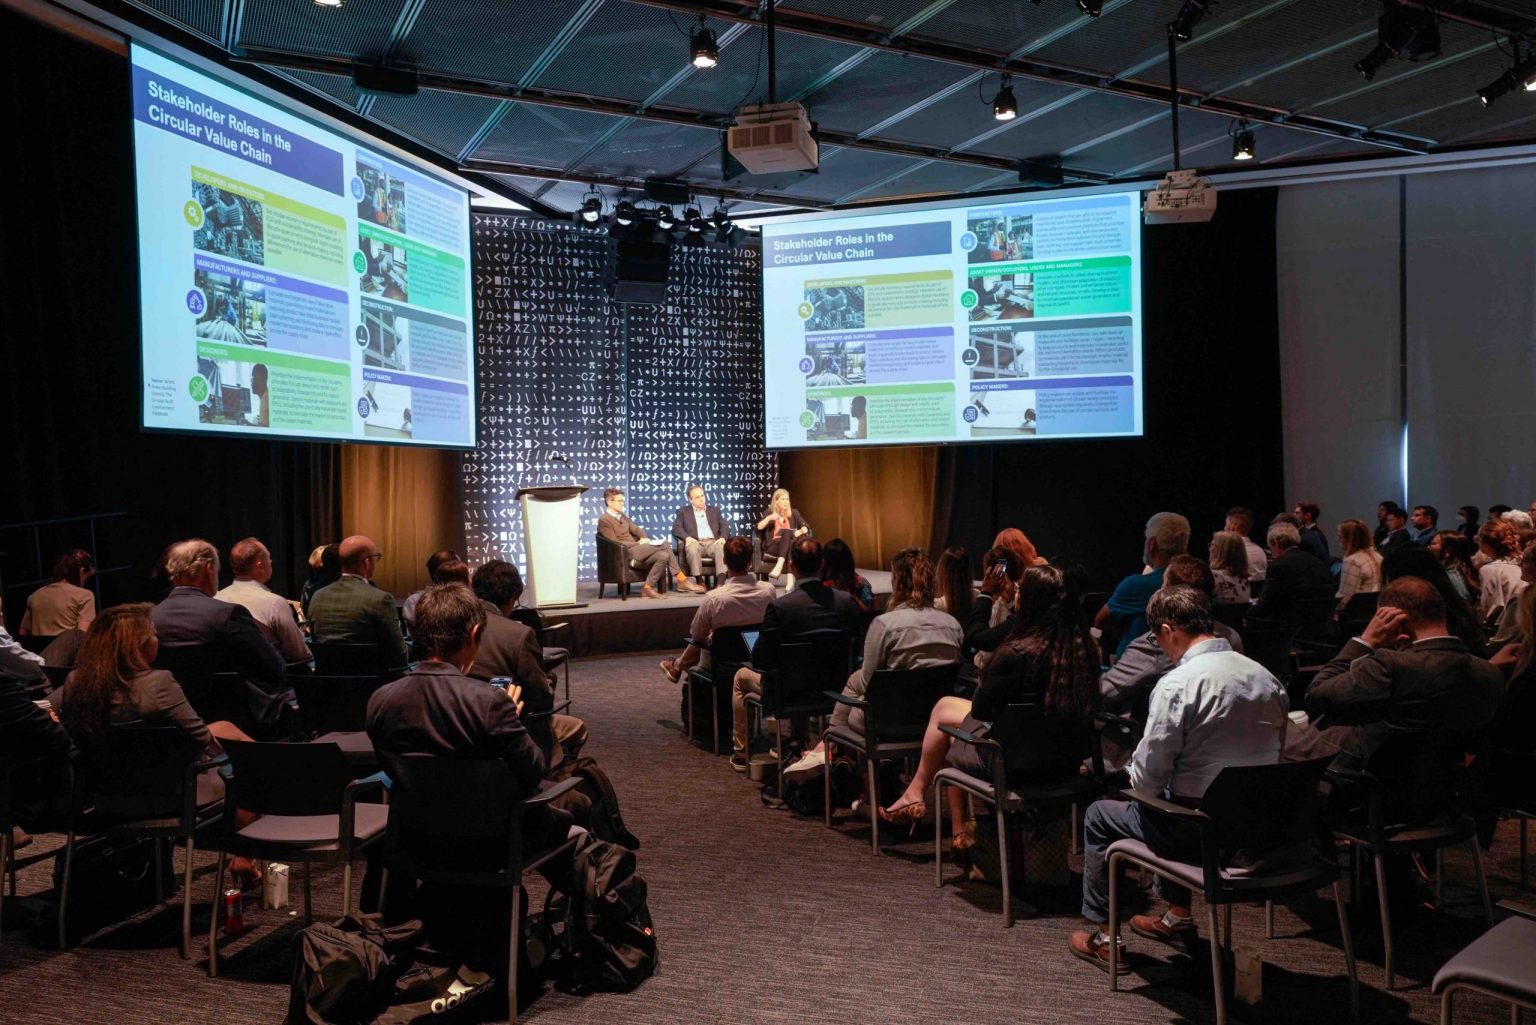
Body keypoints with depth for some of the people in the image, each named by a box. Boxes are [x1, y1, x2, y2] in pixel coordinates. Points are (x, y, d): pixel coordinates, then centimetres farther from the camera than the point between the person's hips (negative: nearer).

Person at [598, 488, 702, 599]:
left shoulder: (621, 516, 21)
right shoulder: (604, 520, -5)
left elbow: (636, 529, 20)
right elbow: (615, 543, -12)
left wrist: (644, 538, -3)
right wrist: (638, 543, -12)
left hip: (635, 550, 8)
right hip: (625, 554, -8)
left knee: (664, 555, -21)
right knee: (664, 544, -22)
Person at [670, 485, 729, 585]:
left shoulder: (714, 510, 24)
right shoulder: (683, 512, 17)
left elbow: (725, 526, 13)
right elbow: (676, 528, 3)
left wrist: (723, 537, -10)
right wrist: (687, 537, -18)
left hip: (713, 542, 2)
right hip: (695, 543, -1)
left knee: (722, 547, -34)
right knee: (692, 548, -38)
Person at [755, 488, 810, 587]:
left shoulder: (793, 513, 18)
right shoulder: (769, 512, 13)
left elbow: (806, 527, 10)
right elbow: (759, 527, 1)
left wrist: (801, 531, -13)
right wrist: (769, 518, -14)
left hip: (792, 546, 2)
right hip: (773, 547, -2)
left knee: (787, 532, -33)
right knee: (787, 531, -33)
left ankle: (779, 565, -52)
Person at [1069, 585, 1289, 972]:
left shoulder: (1177, 684, -20)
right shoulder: (1266, 678, 3)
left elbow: (1149, 775, -18)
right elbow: (1273, 755, 13)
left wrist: (1137, 780, 6)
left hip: (1202, 831, -7)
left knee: (1098, 816, 16)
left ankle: (1102, 936, 25)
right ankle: (1178, 918, 42)